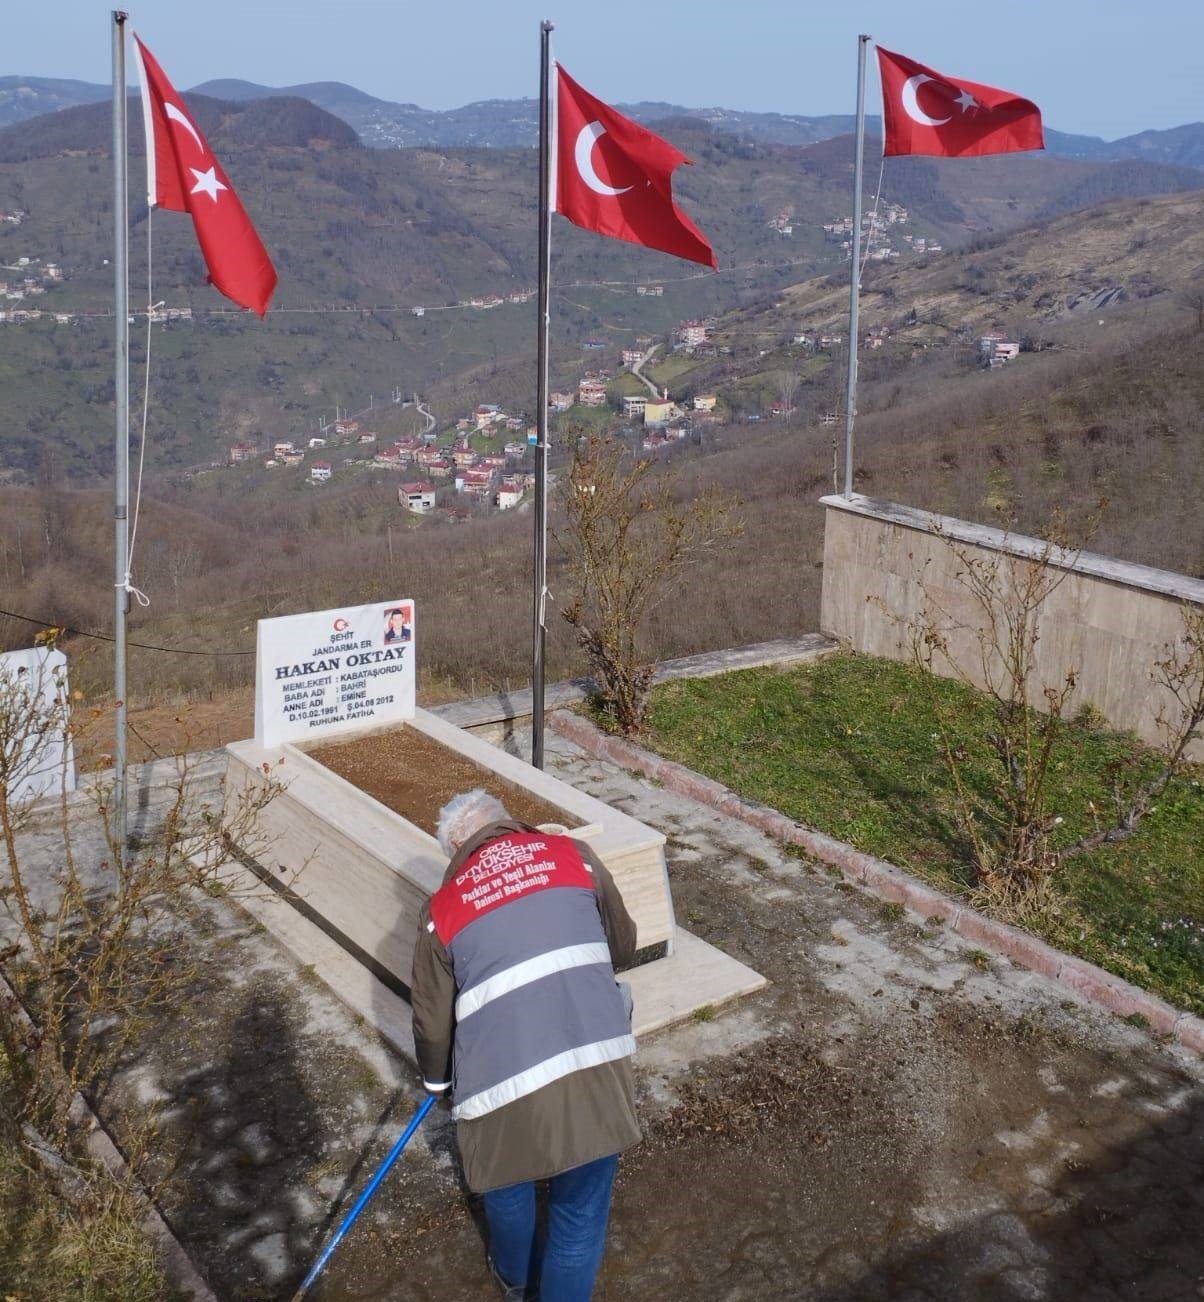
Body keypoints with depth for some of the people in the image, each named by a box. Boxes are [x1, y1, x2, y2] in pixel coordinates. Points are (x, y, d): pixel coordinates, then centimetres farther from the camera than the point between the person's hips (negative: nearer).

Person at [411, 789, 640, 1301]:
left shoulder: (442, 907, 9)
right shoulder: (573, 854, 9)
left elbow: (432, 1020, 16)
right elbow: (623, 947, 20)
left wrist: (436, 1078, 36)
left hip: (504, 1081, 1)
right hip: (596, 1068, -1)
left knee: (507, 1184, 31)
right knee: (580, 1216, 17)